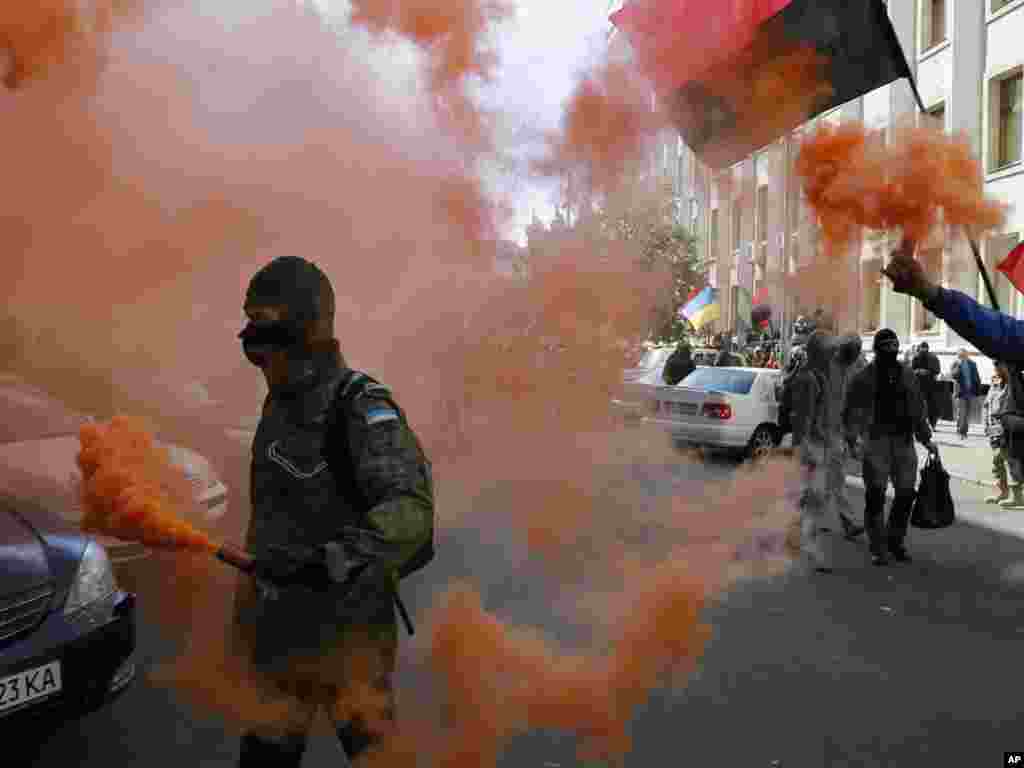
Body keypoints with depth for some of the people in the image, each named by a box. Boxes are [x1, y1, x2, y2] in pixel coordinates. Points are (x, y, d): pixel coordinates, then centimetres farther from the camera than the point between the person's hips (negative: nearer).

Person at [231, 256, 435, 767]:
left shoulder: (362, 407, -21)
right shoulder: (279, 404, 6)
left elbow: (410, 510, -33)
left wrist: (334, 560, -44)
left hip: (346, 615, -7)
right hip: (277, 610, 8)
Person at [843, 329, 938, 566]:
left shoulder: (907, 375, 13)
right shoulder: (864, 377, -1)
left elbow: (917, 410, 19)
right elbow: (852, 411, -4)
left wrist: (925, 438, 14)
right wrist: (852, 439, -16)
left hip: (904, 441, 5)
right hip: (875, 441, -5)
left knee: (906, 493, 8)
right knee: (875, 494, -4)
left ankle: (896, 541, 27)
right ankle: (878, 548, 6)